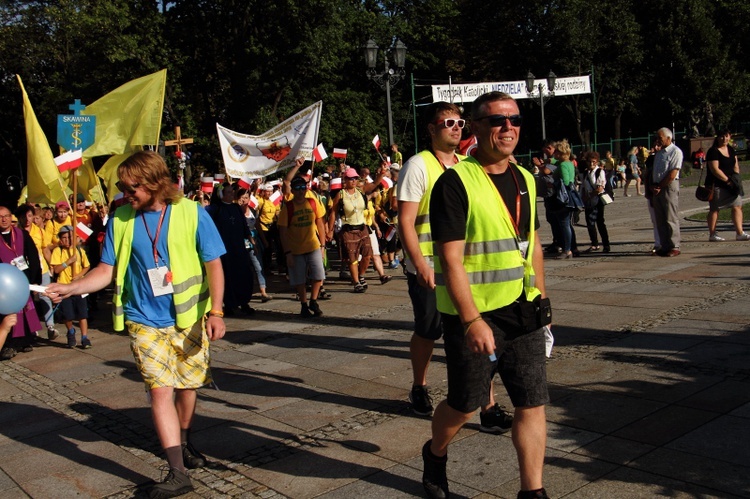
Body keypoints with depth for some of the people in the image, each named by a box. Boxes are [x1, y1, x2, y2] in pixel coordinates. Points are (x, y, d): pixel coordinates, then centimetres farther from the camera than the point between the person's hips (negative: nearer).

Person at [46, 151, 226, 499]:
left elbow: (213, 265, -6)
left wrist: (215, 312, -14)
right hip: (145, 321, 1)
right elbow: (106, 270, 3)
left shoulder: (192, 214, -8)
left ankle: (184, 443, 40)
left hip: (190, 318, 0)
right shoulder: (120, 220, -1)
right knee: (160, 390, -8)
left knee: (187, 386, 13)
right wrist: (70, 288, -13)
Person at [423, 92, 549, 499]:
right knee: (464, 404, 10)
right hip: (472, 316, -6)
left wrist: (541, 299, 16)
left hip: (522, 312, 6)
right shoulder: (455, 182, -14)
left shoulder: (524, 180, 8)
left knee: (533, 404, 6)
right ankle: (435, 455, 40)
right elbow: (450, 258, -19)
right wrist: (472, 320, -22)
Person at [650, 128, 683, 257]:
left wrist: (659, 186, -10)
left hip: (669, 187, -8)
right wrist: (653, 185, 2)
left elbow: (672, 174, -15)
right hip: (657, 188, 8)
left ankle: (674, 247, -2)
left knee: (671, 219, -6)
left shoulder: (675, 152, -8)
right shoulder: (659, 153, 19)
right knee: (660, 219, 7)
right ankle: (665, 246, 13)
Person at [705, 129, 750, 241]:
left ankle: (740, 233, 4)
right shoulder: (713, 151, -11)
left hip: (730, 184, 8)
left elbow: (736, 166, 18)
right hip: (716, 185, -8)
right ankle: (712, 234, 5)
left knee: (737, 206, 2)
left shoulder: (731, 150, 13)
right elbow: (715, 169, -18)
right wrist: (728, 180, -17)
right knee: (714, 209, -1)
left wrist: (736, 178, 3)